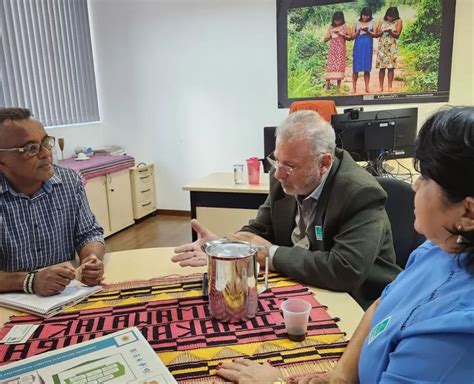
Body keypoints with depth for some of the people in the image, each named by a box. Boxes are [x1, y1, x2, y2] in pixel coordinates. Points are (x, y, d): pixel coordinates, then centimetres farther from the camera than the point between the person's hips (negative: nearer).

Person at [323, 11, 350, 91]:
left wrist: (342, 34, -12)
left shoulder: (344, 26, 3)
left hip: (341, 49, 0)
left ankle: (339, 86, 2)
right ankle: (327, 84, -2)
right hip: (332, 49, 1)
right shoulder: (331, 27, 5)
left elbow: (349, 37, 4)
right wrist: (331, 34, -10)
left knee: (340, 65, -2)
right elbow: (325, 40, 5)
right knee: (330, 65, -5)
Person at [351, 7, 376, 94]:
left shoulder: (372, 22, 8)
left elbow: (375, 34, 2)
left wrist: (367, 31, -12)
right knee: (356, 67, -5)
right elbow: (353, 36, 5)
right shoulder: (357, 23, 8)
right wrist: (359, 31, -11)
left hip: (368, 46, 0)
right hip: (358, 46, 0)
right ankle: (354, 87, 1)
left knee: (367, 68, -1)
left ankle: (367, 87, 4)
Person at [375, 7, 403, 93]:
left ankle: (390, 87, -3)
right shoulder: (383, 22, 9)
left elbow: (397, 35, -2)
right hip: (382, 46, 2)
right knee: (381, 67, -2)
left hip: (391, 46, -1)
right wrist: (382, 32, -14)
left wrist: (390, 32, -20)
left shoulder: (398, 21, 3)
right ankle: (381, 87, 2)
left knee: (391, 67, -6)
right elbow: (377, 34, 7)